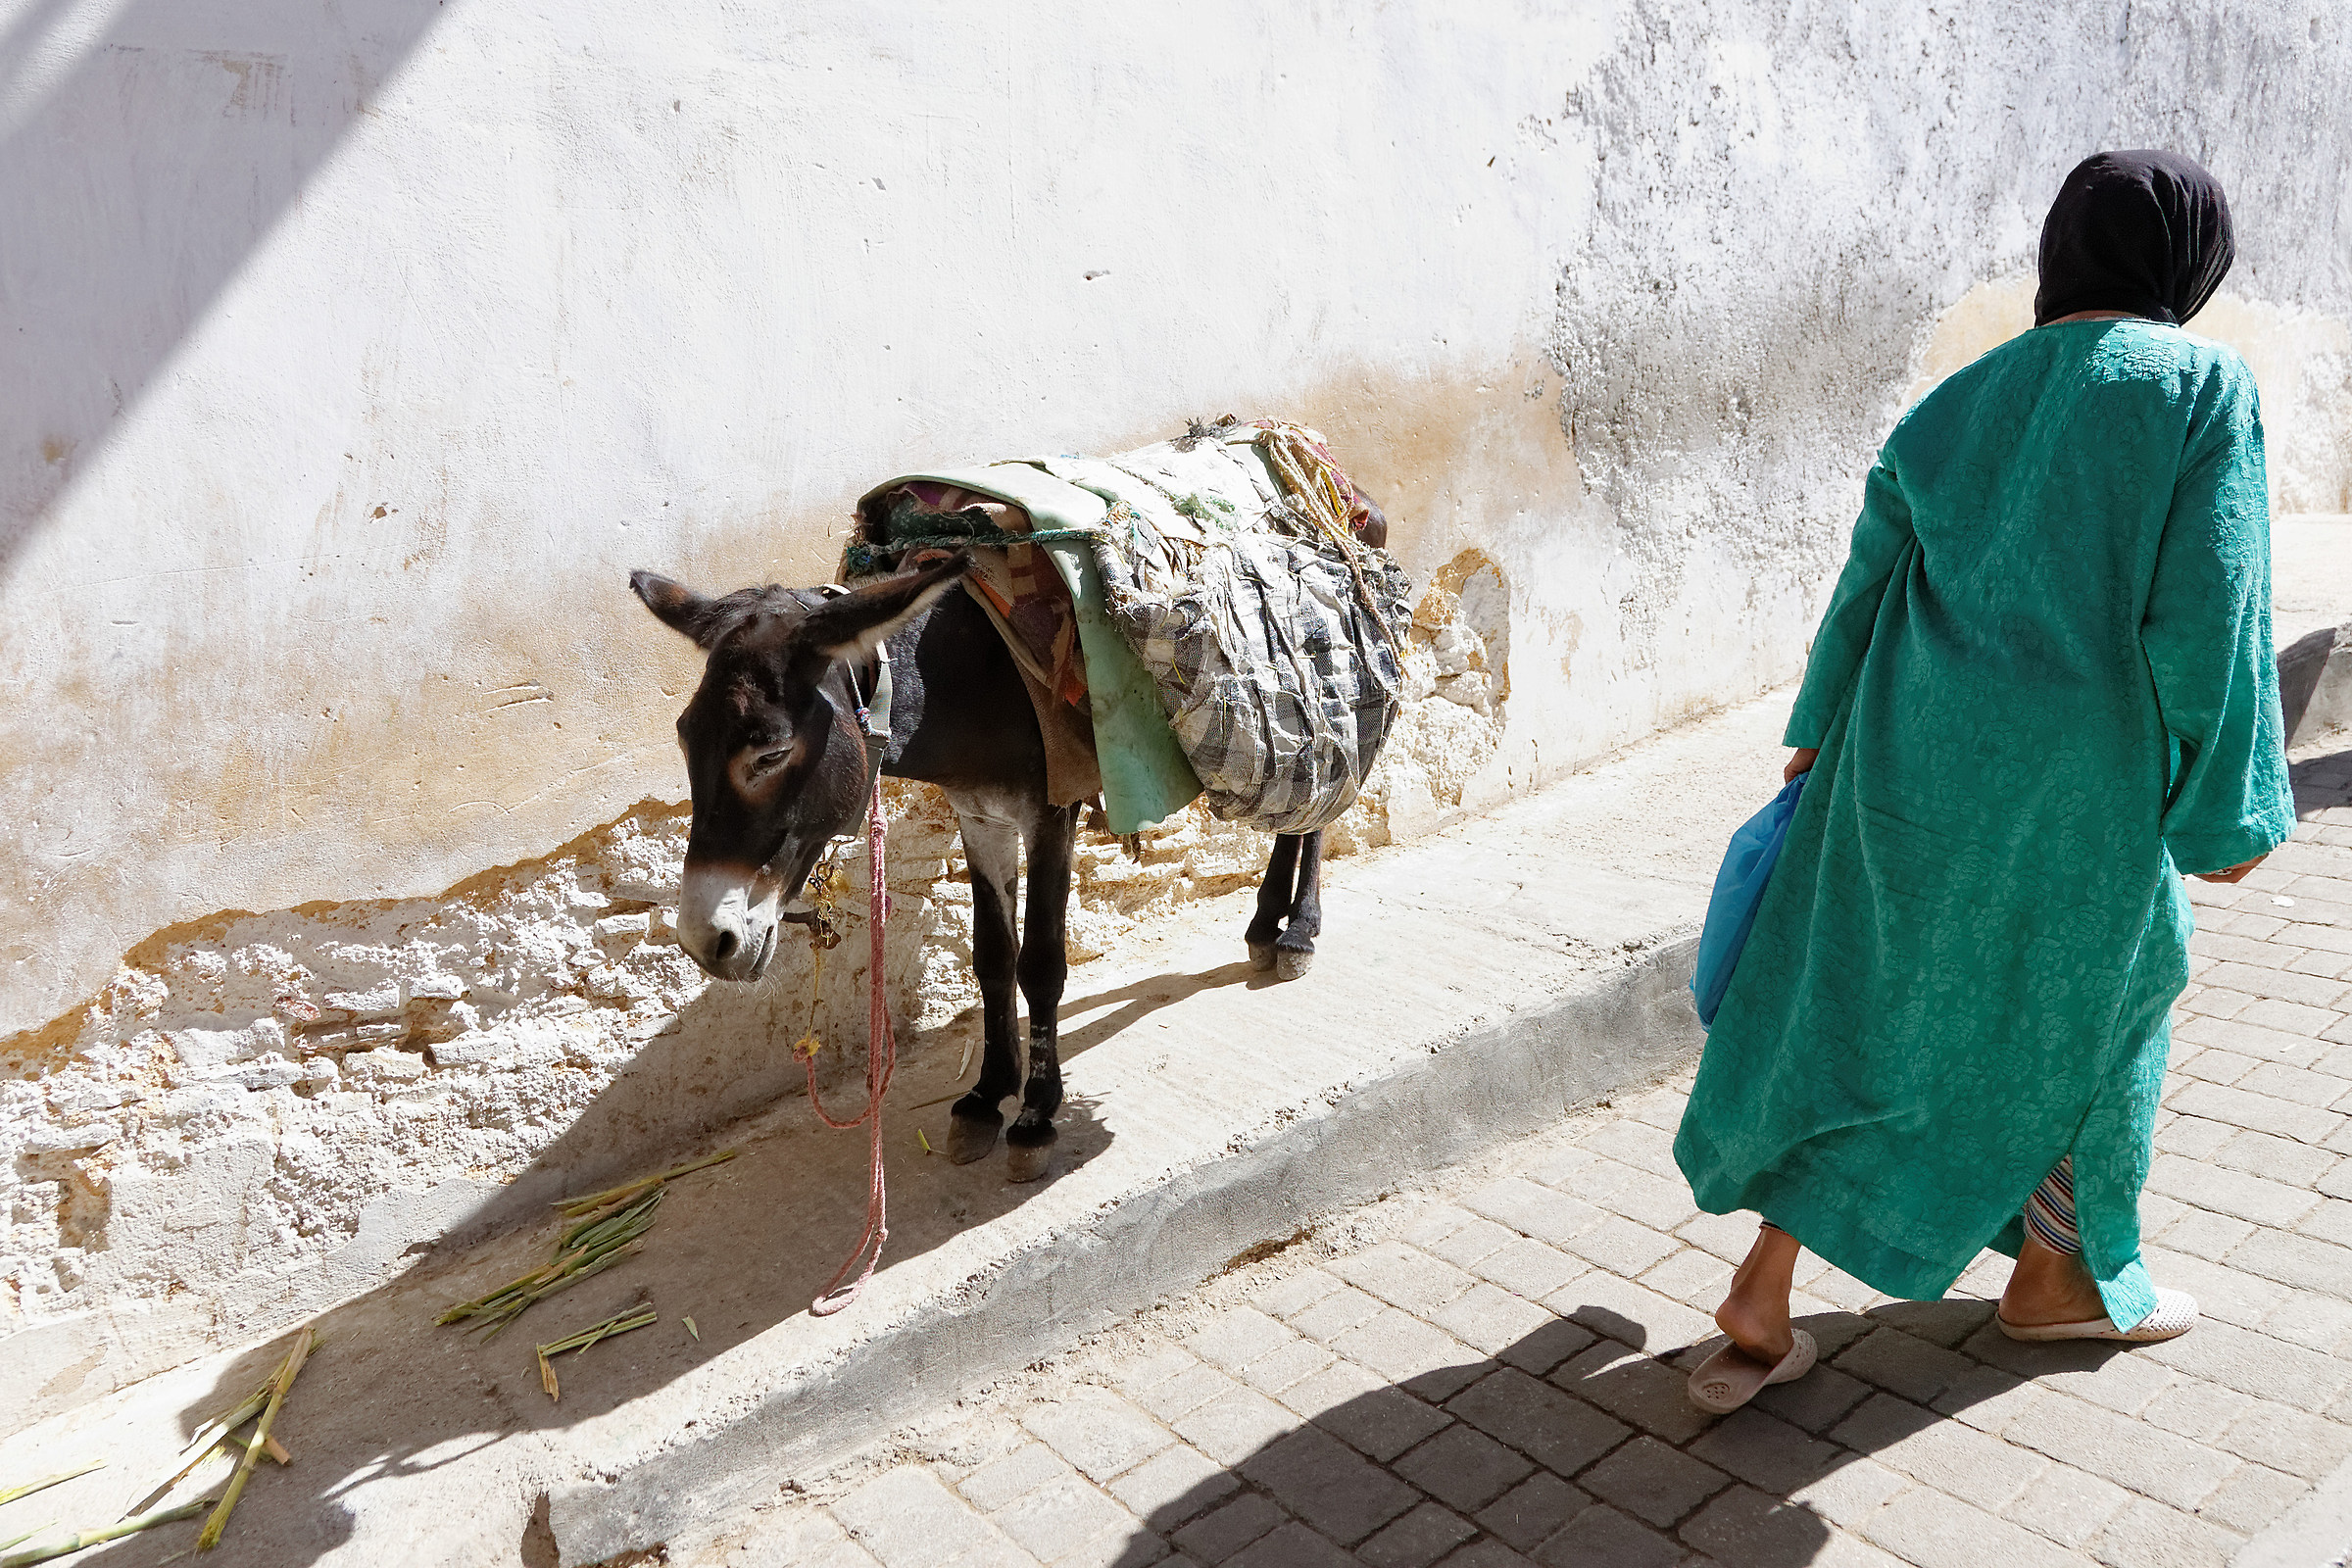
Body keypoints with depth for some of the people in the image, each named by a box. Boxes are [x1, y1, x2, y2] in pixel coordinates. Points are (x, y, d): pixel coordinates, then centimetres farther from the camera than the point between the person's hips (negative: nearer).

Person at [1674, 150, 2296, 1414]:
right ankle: (2056, 1275, 36)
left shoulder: (1959, 401, 9)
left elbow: (1868, 579, 11)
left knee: (1850, 1005, 11)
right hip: (2075, 785, -4)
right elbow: (2204, 614, -13)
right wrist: (2228, 807, -5)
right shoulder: (2202, 387, -5)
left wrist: (1819, 737, 22)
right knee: (2092, 997, 20)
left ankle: (1761, 1301, 11)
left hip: (1913, 758, 4)